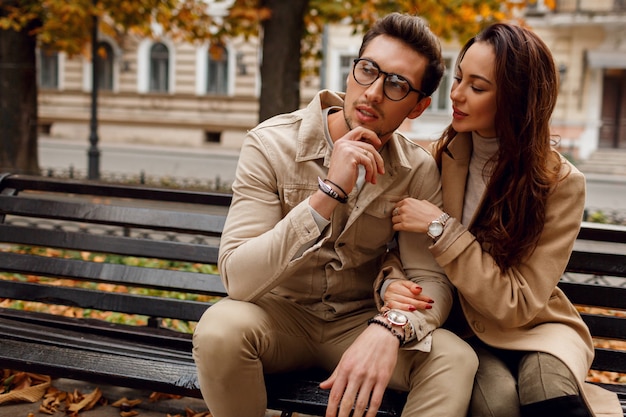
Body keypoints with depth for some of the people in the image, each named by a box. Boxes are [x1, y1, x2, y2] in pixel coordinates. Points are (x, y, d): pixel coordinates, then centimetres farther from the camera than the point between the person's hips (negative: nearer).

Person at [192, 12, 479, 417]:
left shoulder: (419, 172, -9)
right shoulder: (270, 145, -17)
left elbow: (431, 279, -14)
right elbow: (238, 278, -26)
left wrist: (389, 328, -38)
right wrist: (329, 192, -36)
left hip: (360, 322, 1)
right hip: (279, 314, 0)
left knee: (456, 360, -26)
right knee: (220, 329, -32)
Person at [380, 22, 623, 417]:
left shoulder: (561, 184, -13)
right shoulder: (439, 159, -6)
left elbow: (516, 304, -16)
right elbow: (397, 246, 2)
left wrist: (441, 227, -23)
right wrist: (392, 283, -22)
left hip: (533, 326, -1)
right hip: (460, 326, 1)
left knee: (545, 381, -35)